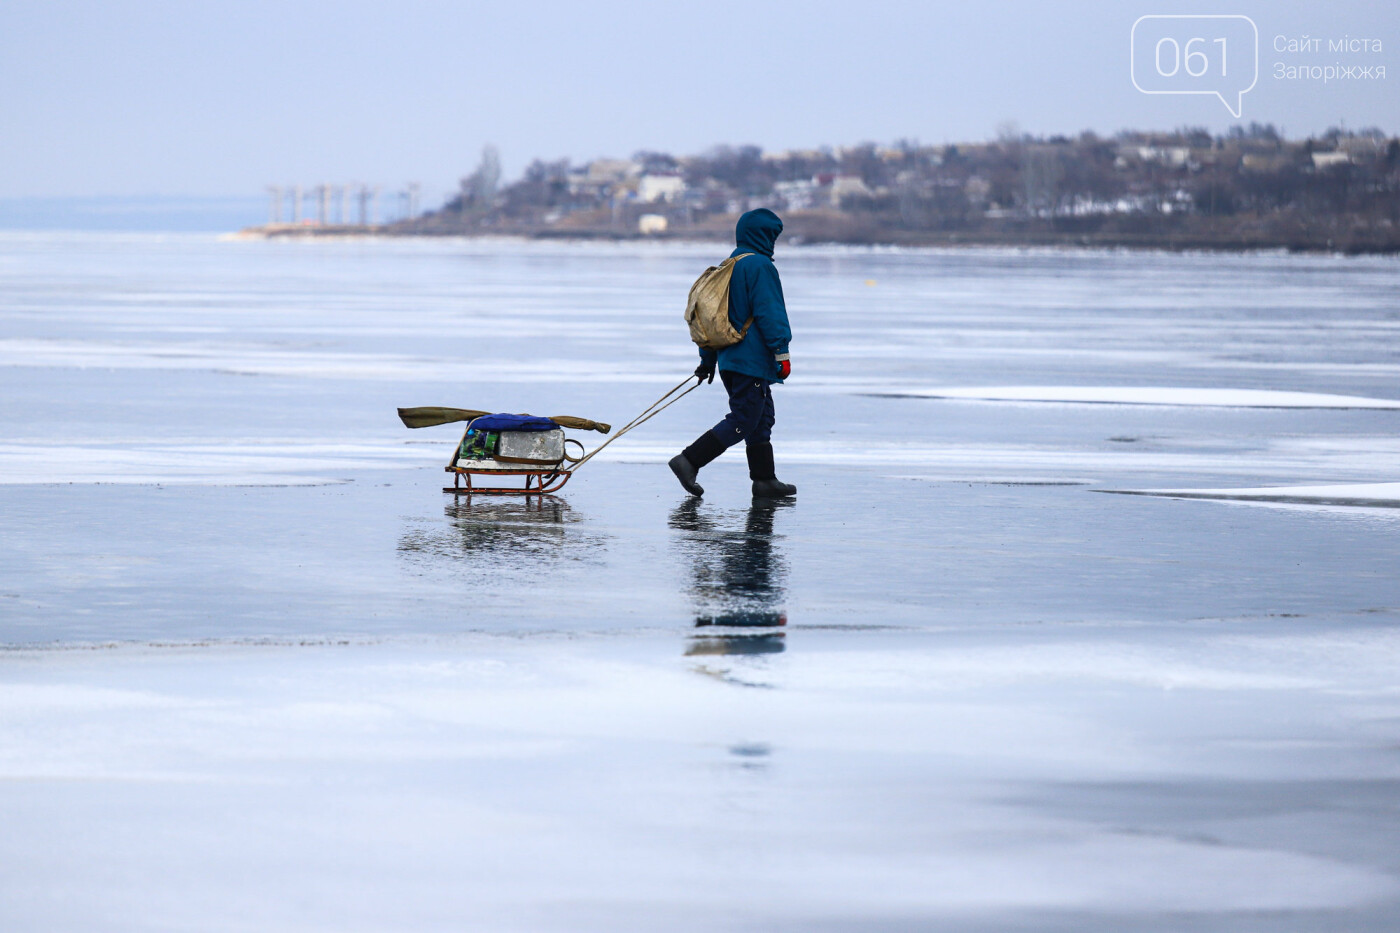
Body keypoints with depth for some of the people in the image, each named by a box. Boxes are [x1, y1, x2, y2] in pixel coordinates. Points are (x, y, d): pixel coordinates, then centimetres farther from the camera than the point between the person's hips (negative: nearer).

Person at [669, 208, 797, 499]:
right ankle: (689, 461, -16)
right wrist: (781, 351, -17)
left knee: (762, 419, 16)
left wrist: (708, 358, 23)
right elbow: (769, 312, -18)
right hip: (753, 361, -10)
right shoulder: (759, 266, -12)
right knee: (742, 422, -9)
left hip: (730, 357, 10)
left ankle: (765, 480, 17)